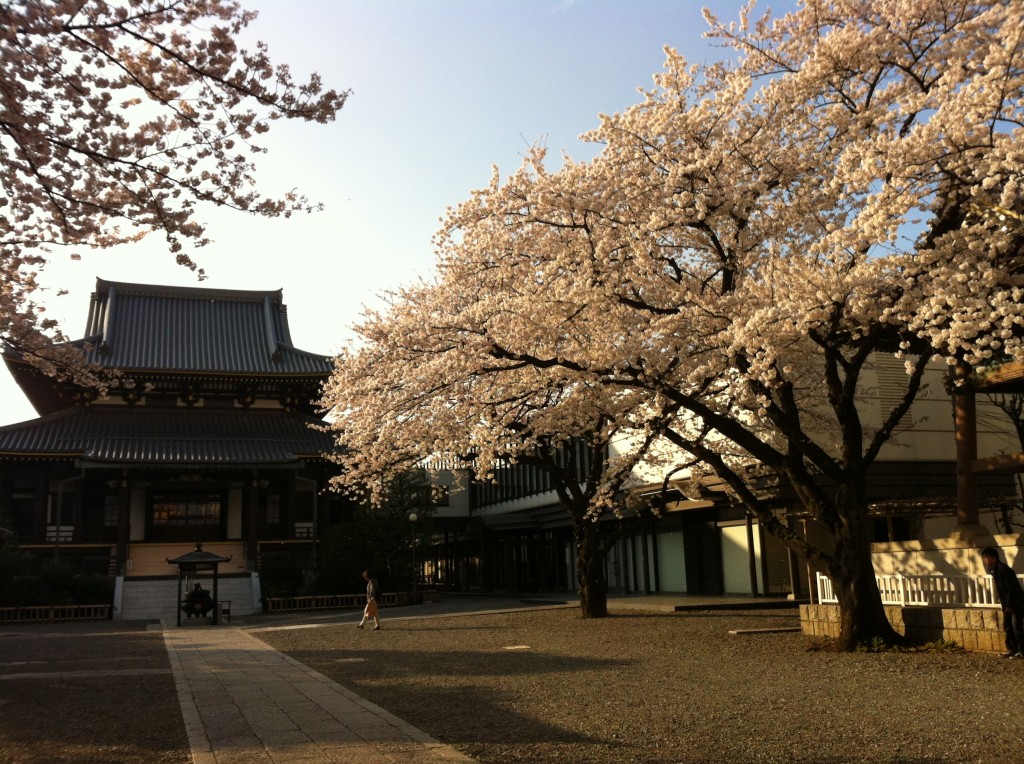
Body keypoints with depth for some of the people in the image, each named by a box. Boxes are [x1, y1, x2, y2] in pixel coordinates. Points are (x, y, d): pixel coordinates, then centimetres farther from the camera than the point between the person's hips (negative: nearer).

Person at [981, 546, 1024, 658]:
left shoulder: (1003, 569, -21)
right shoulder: (993, 569, 8)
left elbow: (1012, 588, -21)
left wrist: (1009, 605, -20)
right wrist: (1004, 603, 15)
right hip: (1007, 603, 9)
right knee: (1007, 627, 10)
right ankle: (1012, 649, 16)